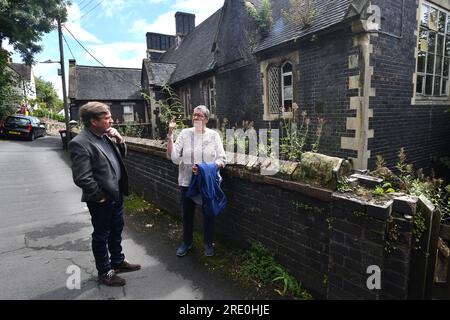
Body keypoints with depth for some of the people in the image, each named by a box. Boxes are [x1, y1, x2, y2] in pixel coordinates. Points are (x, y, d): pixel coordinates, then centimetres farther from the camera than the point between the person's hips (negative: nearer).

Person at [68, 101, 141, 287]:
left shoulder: (105, 136, 3)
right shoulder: (80, 143, -22)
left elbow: (122, 155, 15)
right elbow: (82, 178, -24)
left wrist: (119, 139, -4)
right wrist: (101, 197, -15)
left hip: (117, 194, 8)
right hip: (101, 200, -8)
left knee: (116, 230, 22)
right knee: (101, 235, 11)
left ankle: (118, 261, 41)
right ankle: (104, 272, 30)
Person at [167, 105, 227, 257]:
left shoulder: (214, 135, -2)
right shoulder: (185, 133, -2)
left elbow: (222, 159, -6)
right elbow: (173, 157, -9)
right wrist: (170, 135, -16)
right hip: (187, 181, 1)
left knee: (208, 214, 12)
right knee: (187, 214, 15)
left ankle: (208, 243, 34)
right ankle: (186, 242, 38)